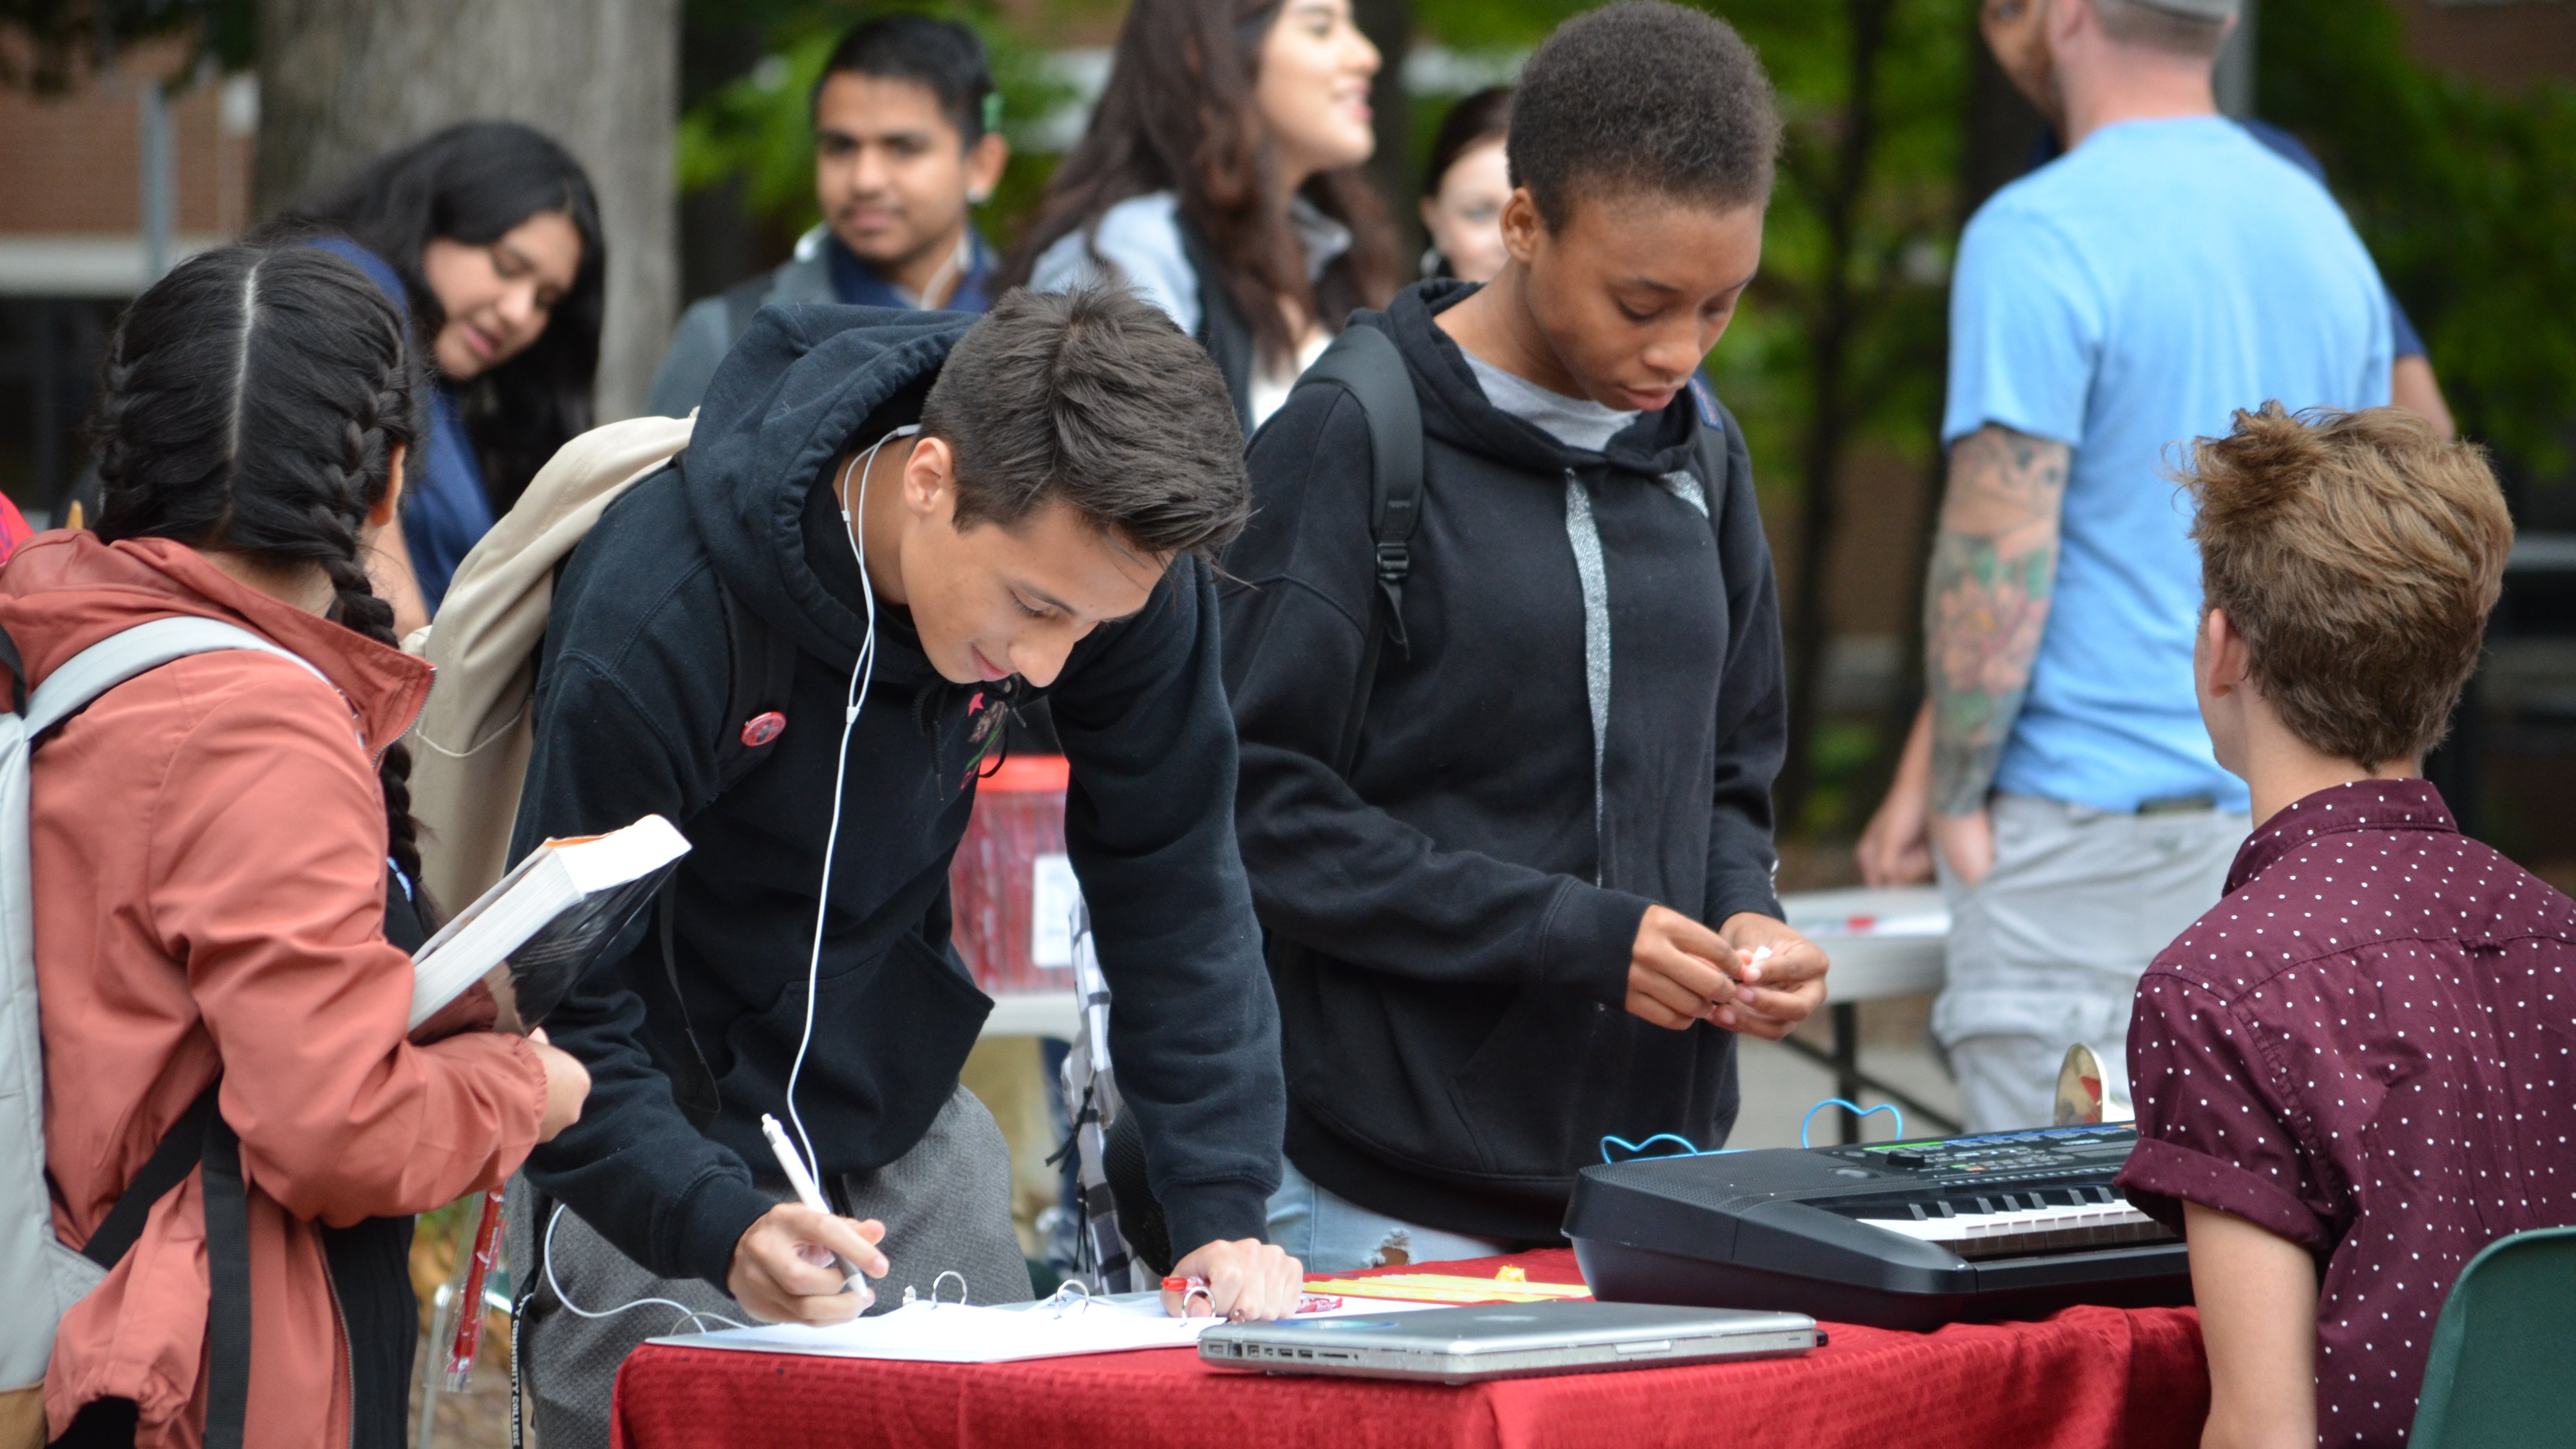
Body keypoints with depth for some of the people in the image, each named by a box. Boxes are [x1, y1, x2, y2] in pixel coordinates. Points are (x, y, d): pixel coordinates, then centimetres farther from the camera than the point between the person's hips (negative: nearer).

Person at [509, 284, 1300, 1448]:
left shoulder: (1111, 565, -17)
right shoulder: (651, 619, -30)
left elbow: (1173, 894, -10)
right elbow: (562, 1012, -27)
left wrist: (1223, 1210, -19)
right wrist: (725, 1227, -42)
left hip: (908, 1125, 5)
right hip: (666, 1156, -4)